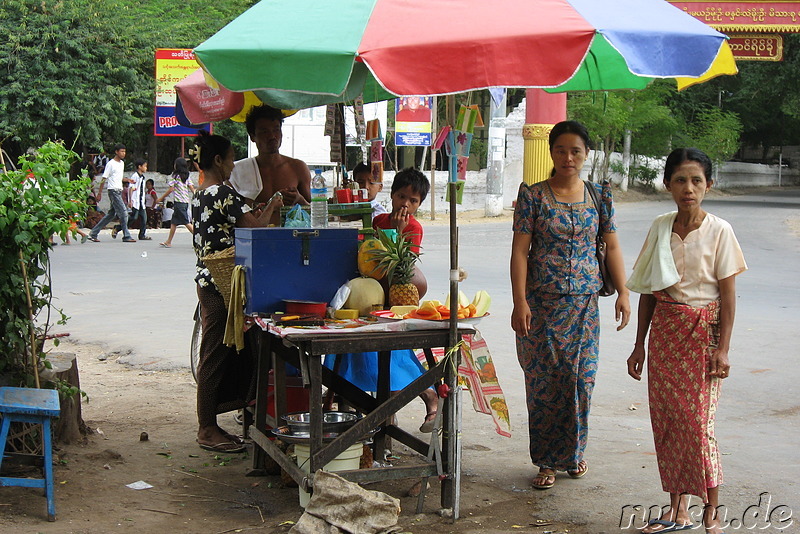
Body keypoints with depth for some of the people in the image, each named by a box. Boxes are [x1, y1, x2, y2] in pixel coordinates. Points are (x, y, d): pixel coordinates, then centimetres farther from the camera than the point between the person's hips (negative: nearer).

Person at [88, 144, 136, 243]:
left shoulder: (122, 163, 16)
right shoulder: (111, 164, -9)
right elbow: (104, 179, -8)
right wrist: (99, 193, -9)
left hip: (119, 191, 9)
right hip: (113, 191, -9)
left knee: (111, 214, 10)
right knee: (123, 212, -11)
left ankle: (93, 234, 15)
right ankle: (126, 236, -6)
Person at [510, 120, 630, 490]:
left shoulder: (599, 195, 6)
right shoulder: (533, 195, -2)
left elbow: (612, 246, 7)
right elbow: (519, 250, -5)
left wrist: (623, 293, -2)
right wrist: (519, 302, -13)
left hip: (584, 303, 2)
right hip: (541, 302, -2)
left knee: (581, 379, 6)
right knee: (544, 382, 1)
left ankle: (573, 453, 26)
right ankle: (547, 461, 14)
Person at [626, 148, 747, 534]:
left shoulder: (718, 231, -7)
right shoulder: (660, 228, 5)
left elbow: (728, 294, -6)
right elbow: (648, 292, 9)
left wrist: (723, 349, -11)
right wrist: (640, 344, 9)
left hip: (702, 332, -4)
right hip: (664, 331, 4)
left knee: (697, 423, -5)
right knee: (665, 420, 7)